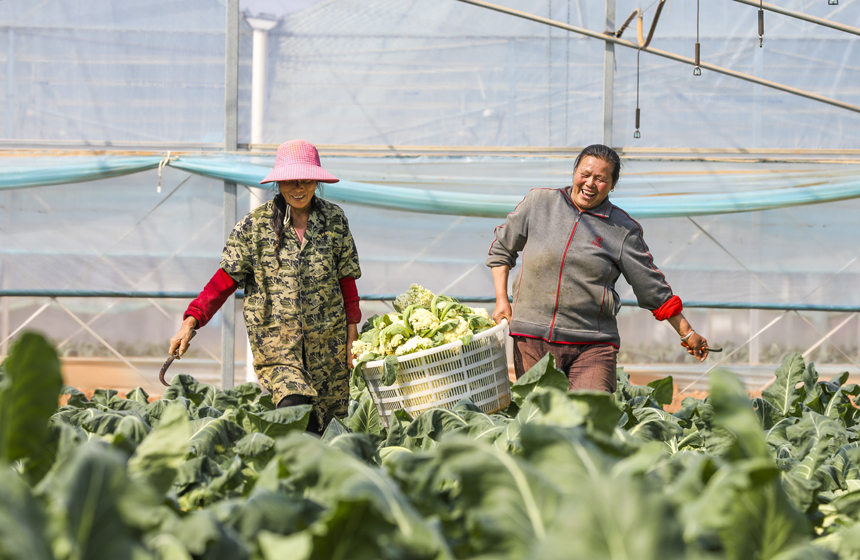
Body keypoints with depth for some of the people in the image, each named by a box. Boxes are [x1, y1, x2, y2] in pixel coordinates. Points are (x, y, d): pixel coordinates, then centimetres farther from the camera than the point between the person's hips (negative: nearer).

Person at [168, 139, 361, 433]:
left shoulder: (335, 220, 6)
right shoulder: (255, 224, 1)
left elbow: (346, 279, 13)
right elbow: (226, 278, 0)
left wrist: (352, 331, 11)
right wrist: (191, 322, -9)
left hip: (326, 338, 2)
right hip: (274, 337, -2)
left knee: (329, 422, -1)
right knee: (294, 407, -24)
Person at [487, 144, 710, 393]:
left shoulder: (623, 230, 4)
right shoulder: (539, 203, 6)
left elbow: (652, 288, 9)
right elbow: (502, 249, 18)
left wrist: (686, 333, 11)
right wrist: (502, 301, 9)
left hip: (592, 345, -1)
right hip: (532, 337, 2)